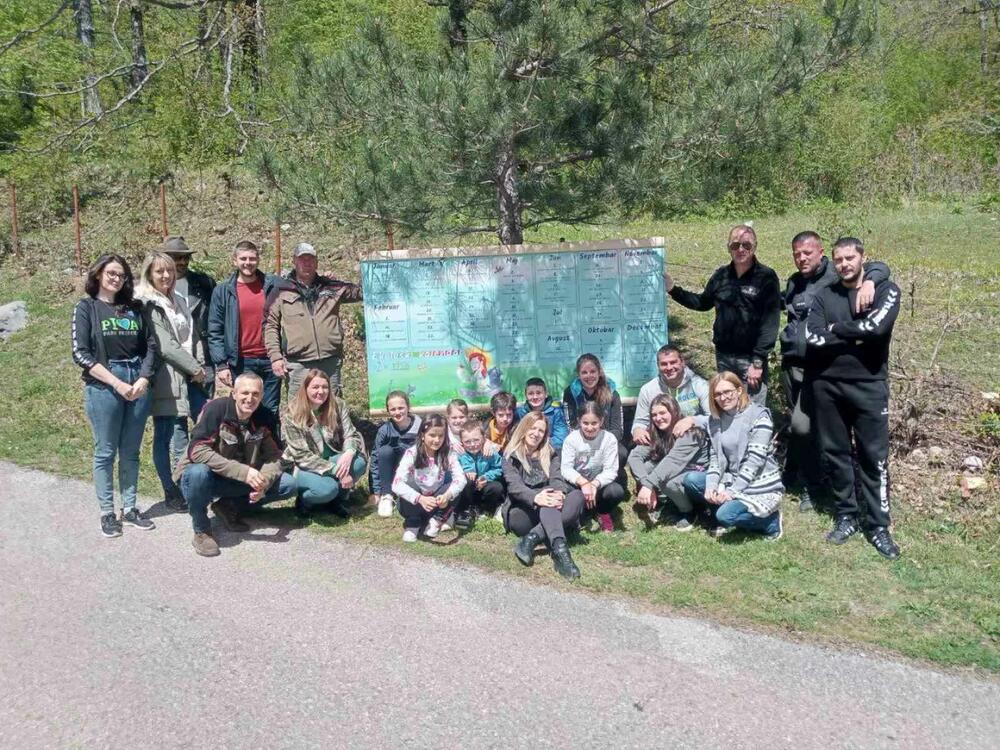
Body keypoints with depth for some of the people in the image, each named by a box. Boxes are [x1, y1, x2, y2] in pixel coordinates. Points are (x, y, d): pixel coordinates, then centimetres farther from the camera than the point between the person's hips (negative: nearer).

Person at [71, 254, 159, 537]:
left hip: (138, 385, 3)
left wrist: (143, 379, -8)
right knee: (105, 453, 4)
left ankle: (130, 509, 19)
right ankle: (107, 513, 14)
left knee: (131, 452, 9)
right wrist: (116, 383, -14)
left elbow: (151, 346, 8)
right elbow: (80, 354, -7)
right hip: (103, 388, -3)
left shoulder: (135, 308, 10)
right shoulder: (86, 308, 1)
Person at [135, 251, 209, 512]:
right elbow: (165, 345, -12)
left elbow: (194, 337, 15)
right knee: (175, 439, -6)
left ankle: (174, 491, 15)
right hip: (166, 380, -7)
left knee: (166, 437, 11)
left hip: (187, 377, 7)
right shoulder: (146, 305, -6)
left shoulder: (178, 302, 19)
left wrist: (199, 367, 0)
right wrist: (195, 368, -9)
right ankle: (175, 494, 2)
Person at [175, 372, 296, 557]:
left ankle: (230, 507, 4)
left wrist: (263, 482, -32)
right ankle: (201, 531, -13)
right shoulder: (215, 409, -23)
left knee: (288, 484, -12)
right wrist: (243, 471, -39)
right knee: (198, 473, -39)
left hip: (242, 481, 4)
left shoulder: (265, 417, -9)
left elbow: (273, 457, -9)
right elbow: (197, 451, -32)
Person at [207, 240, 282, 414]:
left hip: (270, 360, 1)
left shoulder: (273, 285, 3)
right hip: (241, 362, -1)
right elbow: (214, 332, 1)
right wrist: (221, 364, -5)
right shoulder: (223, 291, 2)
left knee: (271, 412, 9)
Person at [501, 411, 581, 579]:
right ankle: (560, 549, -59)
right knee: (547, 504, -35)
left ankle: (532, 538, -41)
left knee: (578, 496, -25)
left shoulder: (550, 453, 15)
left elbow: (558, 479, -1)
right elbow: (514, 486, -14)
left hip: (546, 513, 4)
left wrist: (559, 493, -28)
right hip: (520, 512, -4)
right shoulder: (511, 456, 3)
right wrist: (535, 497, -36)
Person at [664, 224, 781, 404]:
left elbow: (770, 322, -13)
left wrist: (758, 361, -17)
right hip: (723, 355, 5)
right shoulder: (722, 276, 7)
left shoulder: (766, 278, -8)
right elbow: (703, 303, 22)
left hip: (750, 357, -5)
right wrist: (673, 290, 11)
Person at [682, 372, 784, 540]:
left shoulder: (758, 415, -14)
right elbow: (715, 457, 4)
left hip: (761, 488, -6)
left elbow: (755, 460, -19)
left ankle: (771, 521, 0)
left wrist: (731, 491, -22)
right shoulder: (715, 419, 5)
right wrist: (711, 486, -14)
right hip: (732, 482, 6)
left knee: (726, 515, -28)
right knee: (690, 479, -9)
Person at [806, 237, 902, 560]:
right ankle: (846, 517, 23)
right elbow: (813, 337, -9)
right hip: (827, 385, 3)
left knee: (874, 456, 1)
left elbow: (877, 326, -19)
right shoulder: (824, 296, 7)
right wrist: (856, 337, -10)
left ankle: (878, 526, 11)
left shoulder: (886, 290, 0)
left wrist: (836, 329, -7)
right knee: (836, 453, 9)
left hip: (869, 386, -3)